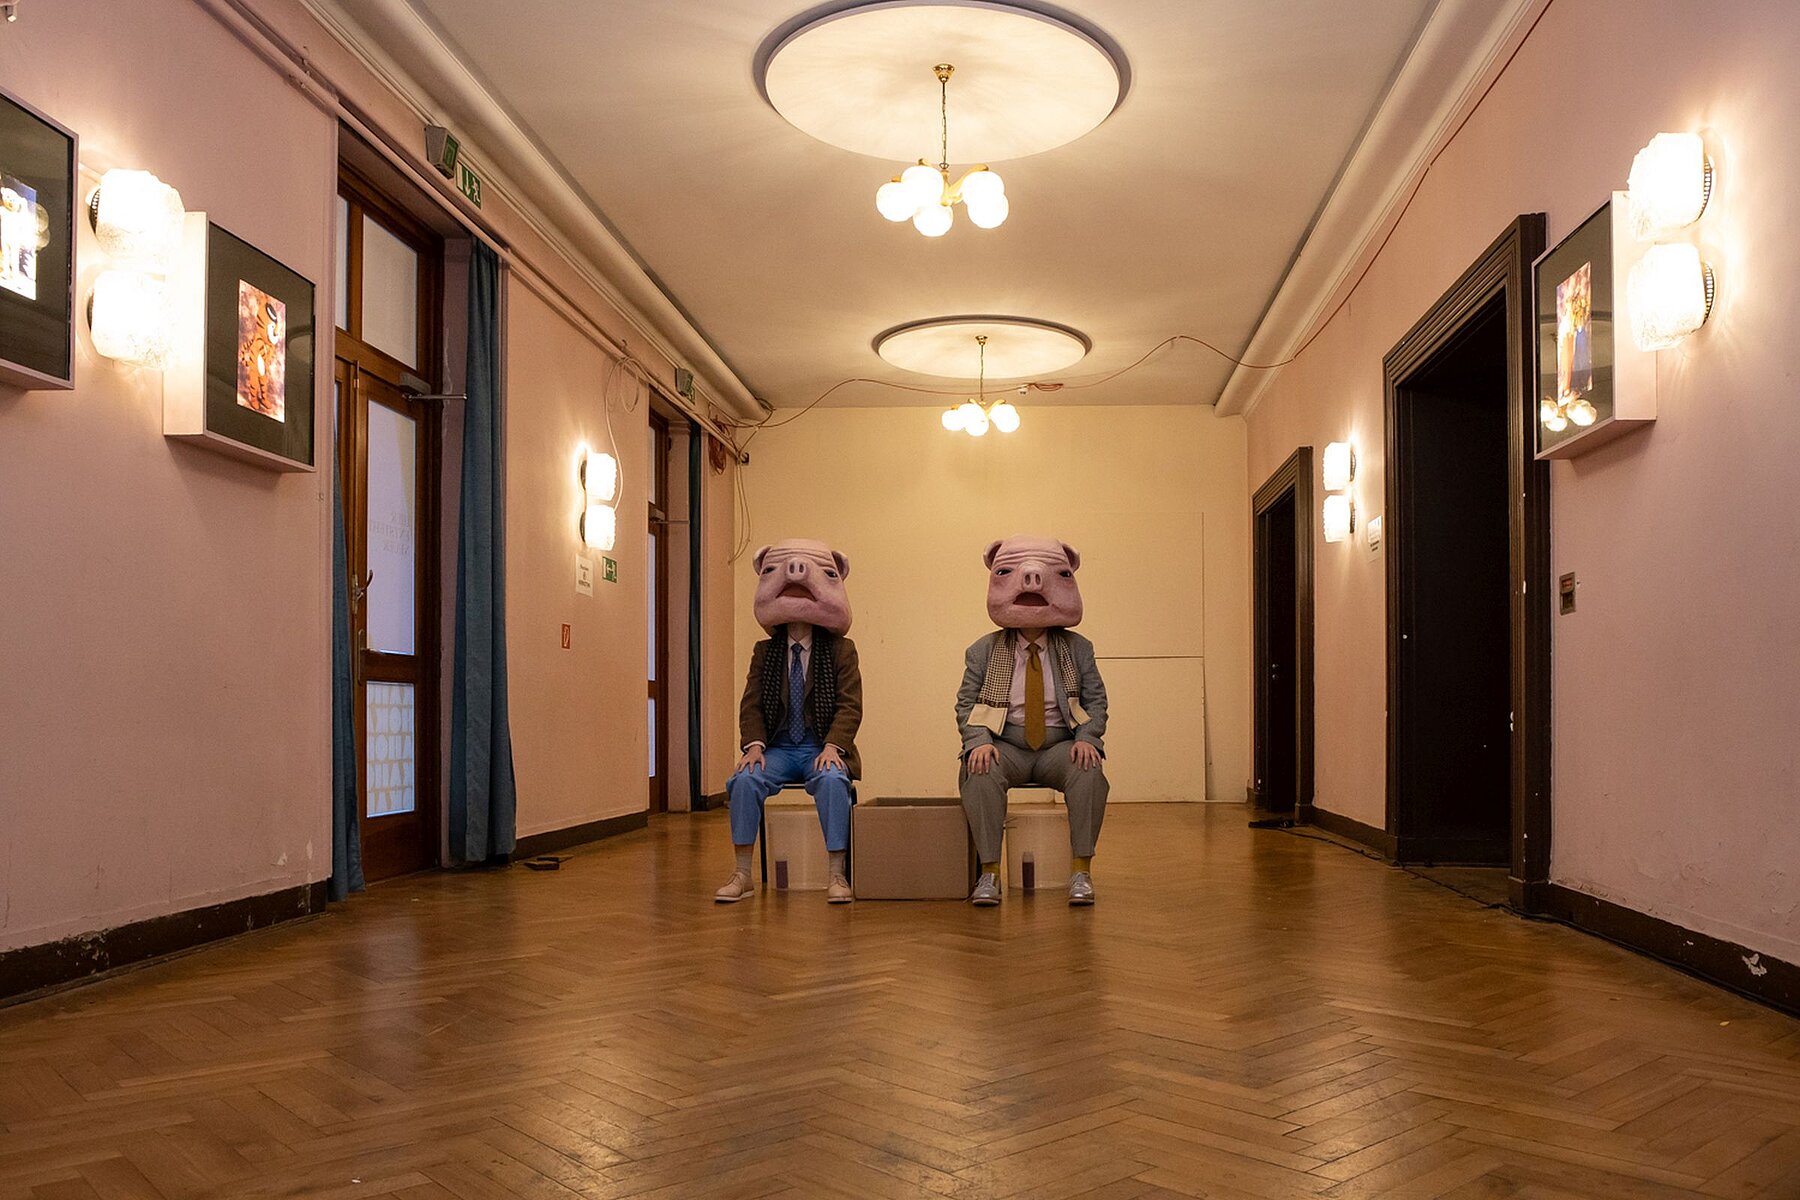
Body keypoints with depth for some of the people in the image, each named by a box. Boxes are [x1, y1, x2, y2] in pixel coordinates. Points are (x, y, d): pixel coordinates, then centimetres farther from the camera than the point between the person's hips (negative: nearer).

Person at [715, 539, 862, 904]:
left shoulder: (841, 651, 3)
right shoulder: (764, 653, 10)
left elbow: (850, 706, -4)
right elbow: (751, 705, 5)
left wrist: (832, 746, -20)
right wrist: (754, 745, -13)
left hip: (821, 749, -2)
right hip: (777, 748, 2)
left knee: (833, 780, -34)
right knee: (745, 779, -27)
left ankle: (837, 875, -26)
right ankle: (742, 873, -18)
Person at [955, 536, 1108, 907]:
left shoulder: (1077, 648, 9)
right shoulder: (984, 651, 7)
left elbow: (1096, 700, 6)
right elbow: (966, 704, 2)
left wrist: (1087, 738, -14)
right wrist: (979, 741, -18)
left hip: (1060, 744, 1)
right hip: (1005, 746, 0)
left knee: (1089, 772, -32)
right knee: (979, 773, -33)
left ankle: (1081, 871, -24)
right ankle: (989, 872, -27)